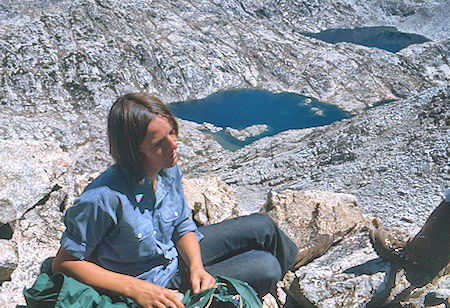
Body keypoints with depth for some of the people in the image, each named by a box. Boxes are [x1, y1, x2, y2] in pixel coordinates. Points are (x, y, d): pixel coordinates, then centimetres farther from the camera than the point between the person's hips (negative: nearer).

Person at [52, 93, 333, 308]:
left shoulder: (169, 170, -16)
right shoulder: (102, 199, -37)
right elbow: (64, 263, -25)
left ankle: (291, 257, 44)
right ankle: (289, 260, 30)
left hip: (176, 253, 6)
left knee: (262, 226, 5)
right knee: (266, 268, -12)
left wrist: (195, 266, -19)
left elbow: (183, 225, -1)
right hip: (157, 283, -6)